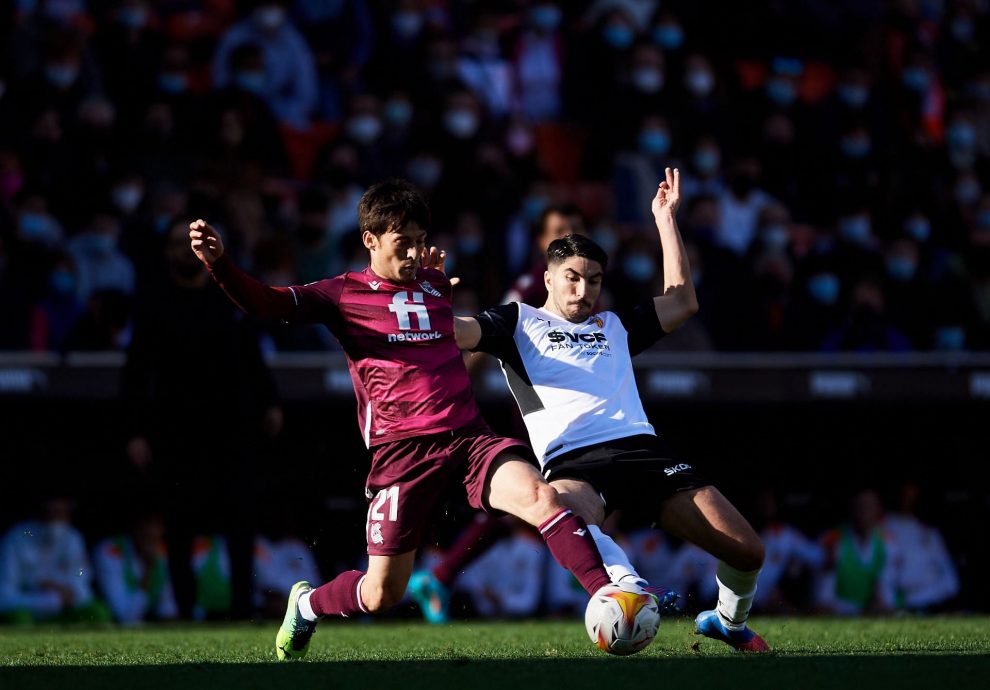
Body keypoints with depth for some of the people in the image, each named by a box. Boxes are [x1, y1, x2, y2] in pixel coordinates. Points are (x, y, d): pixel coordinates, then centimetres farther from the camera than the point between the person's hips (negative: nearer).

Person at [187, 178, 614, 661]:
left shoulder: (437, 285, 16)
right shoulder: (345, 294, 3)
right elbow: (264, 302, -10)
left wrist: (440, 275, 24)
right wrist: (219, 265, -27)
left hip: (470, 438, 3)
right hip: (403, 452, -3)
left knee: (541, 496, -26)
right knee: (381, 596, 1)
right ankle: (306, 605, 33)